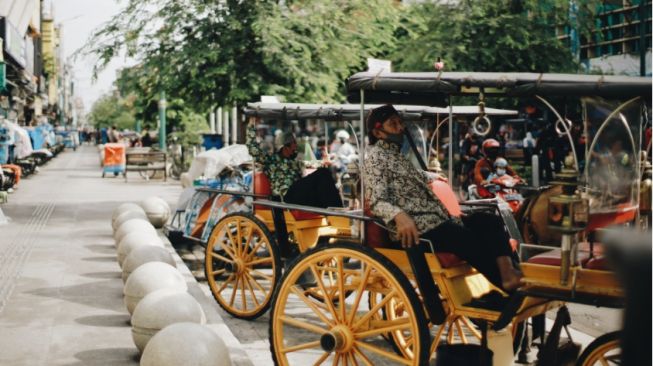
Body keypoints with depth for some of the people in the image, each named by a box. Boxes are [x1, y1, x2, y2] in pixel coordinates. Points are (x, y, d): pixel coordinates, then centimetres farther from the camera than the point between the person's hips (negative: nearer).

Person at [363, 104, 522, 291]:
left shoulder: (396, 155, 23)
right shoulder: (375, 158, -6)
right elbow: (377, 201, -19)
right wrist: (399, 215, -38)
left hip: (438, 218, 10)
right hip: (417, 227, -10)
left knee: (491, 222, -2)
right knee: (472, 241, -24)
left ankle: (508, 273, -21)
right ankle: (509, 289, -11)